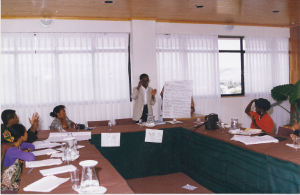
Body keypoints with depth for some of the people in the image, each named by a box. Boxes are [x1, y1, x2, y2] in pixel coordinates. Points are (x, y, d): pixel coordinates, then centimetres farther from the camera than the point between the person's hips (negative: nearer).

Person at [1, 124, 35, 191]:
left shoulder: (16, 143, -4)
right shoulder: (11, 150, -29)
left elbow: (31, 146, 10)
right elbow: (31, 157, -40)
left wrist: (28, 150, -11)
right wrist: (23, 153, -19)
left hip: (16, 177, 8)